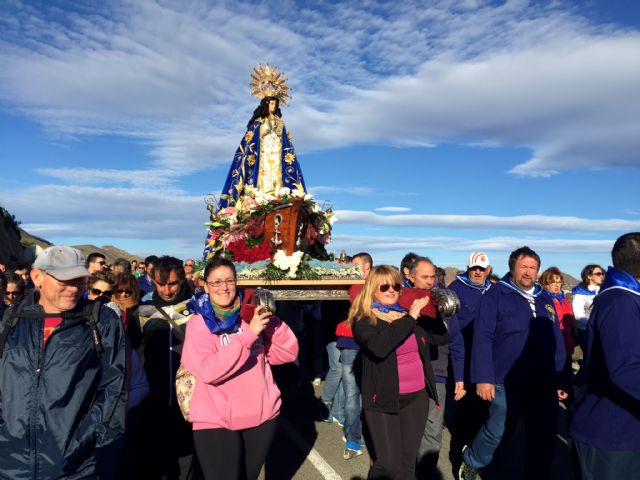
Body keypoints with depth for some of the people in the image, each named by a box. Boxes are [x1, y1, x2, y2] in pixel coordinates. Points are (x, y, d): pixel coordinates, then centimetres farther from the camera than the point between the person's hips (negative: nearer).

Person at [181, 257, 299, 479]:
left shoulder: (251, 315, 1)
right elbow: (207, 371, -24)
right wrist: (248, 334, -27)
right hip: (216, 421, -4)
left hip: (263, 415, 4)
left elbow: (288, 353, -3)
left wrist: (271, 320, -18)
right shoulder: (198, 323, -8)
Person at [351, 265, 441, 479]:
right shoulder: (363, 321, -8)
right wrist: (410, 318, -22)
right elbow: (379, 347, -28)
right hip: (384, 399, -5)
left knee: (408, 461, 13)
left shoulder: (408, 314, 8)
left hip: (417, 396, 5)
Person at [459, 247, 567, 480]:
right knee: (498, 432, 7)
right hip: (506, 382, -5)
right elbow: (482, 338, -12)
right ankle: (471, 461, 35)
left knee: (544, 438, 11)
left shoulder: (545, 300, 11)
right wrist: (483, 377, -17)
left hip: (543, 384, 5)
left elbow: (557, 342, 15)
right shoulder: (495, 295, -7)